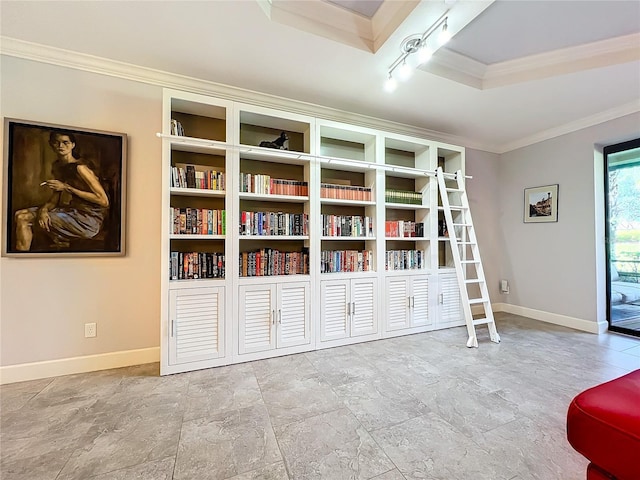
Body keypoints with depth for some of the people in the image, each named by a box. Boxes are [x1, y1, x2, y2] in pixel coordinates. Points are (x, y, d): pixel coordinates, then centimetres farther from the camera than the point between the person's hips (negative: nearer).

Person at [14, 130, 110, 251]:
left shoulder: (79, 167, -15)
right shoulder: (56, 165, 11)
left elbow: (104, 201, -22)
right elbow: (55, 198, 12)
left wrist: (66, 188, -16)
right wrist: (43, 210, -10)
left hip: (88, 219, -8)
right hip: (69, 211, 9)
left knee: (25, 221, -9)